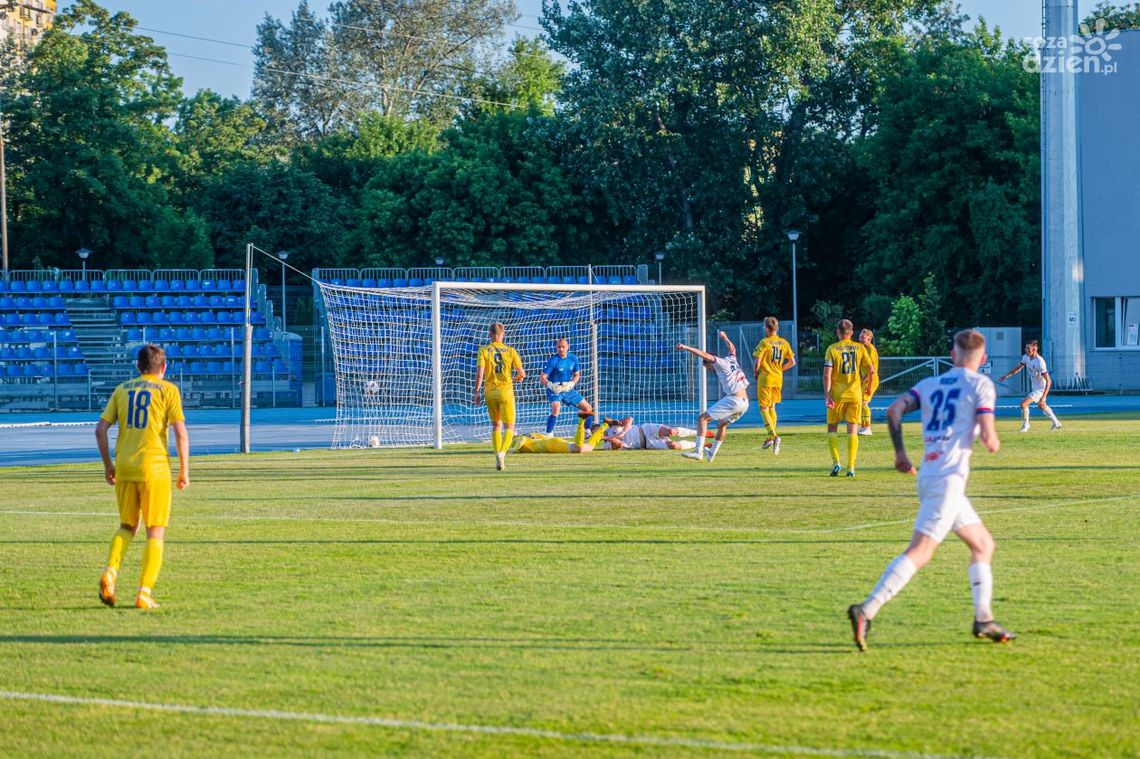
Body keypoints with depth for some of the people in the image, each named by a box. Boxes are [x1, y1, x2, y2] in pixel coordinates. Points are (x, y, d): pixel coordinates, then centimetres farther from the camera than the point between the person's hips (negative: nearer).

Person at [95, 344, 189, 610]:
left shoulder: (122, 390, 12)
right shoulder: (168, 390, 1)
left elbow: (100, 429, 6)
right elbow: (181, 433, -8)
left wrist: (108, 465, 14)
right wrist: (184, 471, -1)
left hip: (124, 467, 4)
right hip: (155, 468, -4)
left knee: (127, 526, 19)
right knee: (155, 533, 4)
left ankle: (110, 572, -5)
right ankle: (145, 593, -4)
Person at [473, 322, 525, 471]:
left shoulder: (484, 350, -1)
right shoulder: (510, 351, -1)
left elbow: (479, 373, -9)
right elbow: (522, 373, -1)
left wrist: (476, 393, -4)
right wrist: (518, 378, 23)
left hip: (490, 392, 1)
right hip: (506, 391, -1)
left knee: (496, 426, 17)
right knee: (509, 428, 1)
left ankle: (498, 456, 11)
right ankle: (502, 452, -23)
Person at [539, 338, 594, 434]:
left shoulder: (573, 358, -1)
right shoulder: (553, 360, -16)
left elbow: (577, 375, 11)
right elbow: (542, 377, -19)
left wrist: (571, 384, -10)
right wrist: (550, 385, -38)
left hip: (568, 390, 6)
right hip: (555, 390, -6)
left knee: (587, 408, 8)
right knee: (556, 408, -33)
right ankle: (548, 435, -30)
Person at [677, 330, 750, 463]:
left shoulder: (720, 363, -3)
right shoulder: (731, 359, 18)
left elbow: (705, 355, -17)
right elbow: (732, 348, 40)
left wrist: (686, 347, -22)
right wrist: (724, 337, 58)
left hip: (733, 400, -9)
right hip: (745, 403, 9)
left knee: (702, 418, -8)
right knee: (721, 424, 30)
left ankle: (699, 452, -17)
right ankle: (712, 453, 40)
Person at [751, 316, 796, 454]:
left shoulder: (764, 342, -11)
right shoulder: (784, 343, 6)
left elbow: (757, 361, -16)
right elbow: (792, 362, 8)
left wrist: (755, 373, 3)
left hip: (765, 379, -6)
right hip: (778, 379, 6)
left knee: (764, 409, -1)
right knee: (772, 408, 19)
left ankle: (774, 435, -20)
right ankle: (770, 438, 20)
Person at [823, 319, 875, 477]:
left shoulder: (832, 349, -5)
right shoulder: (859, 348, 2)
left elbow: (827, 374, -12)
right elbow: (871, 370, 0)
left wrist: (827, 396, -11)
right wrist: (867, 386, 17)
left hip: (837, 395, -2)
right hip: (855, 394, 2)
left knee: (832, 428, 10)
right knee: (852, 430, 6)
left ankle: (836, 462, -5)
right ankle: (851, 467, 1)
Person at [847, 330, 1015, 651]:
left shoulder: (929, 384, 17)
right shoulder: (981, 384, 1)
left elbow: (894, 410, 2)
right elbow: (988, 437, -9)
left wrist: (899, 452, 10)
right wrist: (994, 443, 14)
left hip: (927, 475, 7)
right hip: (949, 476, -7)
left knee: (983, 544, 19)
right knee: (919, 552, -15)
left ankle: (984, 619, 17)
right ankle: (866, 611, -27)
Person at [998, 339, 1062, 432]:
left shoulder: (1040, 362, -33)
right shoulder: (1026, 357, -9)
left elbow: (1048, 381, -32)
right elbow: (1018, 368, 11)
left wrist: (1043, 397, -35)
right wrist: (1005, 376, 5)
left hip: (1040, 389, -9)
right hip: (1034, 387, 9)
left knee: (1023, 403, -16)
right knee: (1041, 406, 27)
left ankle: (1025, 425, 6)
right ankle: (1056, 423, 46)